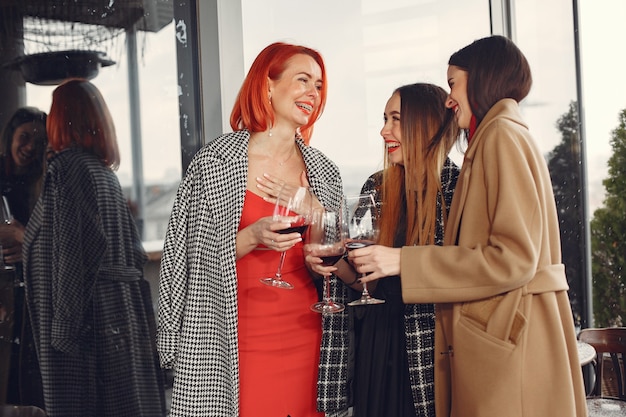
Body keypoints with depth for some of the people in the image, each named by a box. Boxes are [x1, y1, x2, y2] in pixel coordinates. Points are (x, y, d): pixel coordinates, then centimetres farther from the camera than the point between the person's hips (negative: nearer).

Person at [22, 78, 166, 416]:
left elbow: (73, 252, -17)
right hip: (122, 310, 8)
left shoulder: (67, 166, -10)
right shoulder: (105, 171, 15)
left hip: (91, 315, -8)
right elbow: (133, 252, 16)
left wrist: (66, 327, -16)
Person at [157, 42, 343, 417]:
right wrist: (251, 237, -18)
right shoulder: (214, 163, -5)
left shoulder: (325, 173, 8)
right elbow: (187, 254, -3)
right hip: (241, 340, -4)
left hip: (305, 336, 4)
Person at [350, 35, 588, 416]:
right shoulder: (499, 134, 18)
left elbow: (514, 258, -19)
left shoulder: (504, 135, -10)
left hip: (507, 338, -9)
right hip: (500, 333, 9)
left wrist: (403, 262, -16)